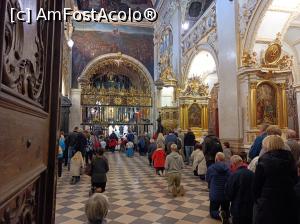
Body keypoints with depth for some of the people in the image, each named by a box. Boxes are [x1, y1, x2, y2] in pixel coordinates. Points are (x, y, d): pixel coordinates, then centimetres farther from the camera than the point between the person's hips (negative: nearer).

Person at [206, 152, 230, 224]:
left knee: (213, 212, 16)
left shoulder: (210, 168, -12)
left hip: (215, 194, -2)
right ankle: (225, 214, -11)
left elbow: (207, 180, 2)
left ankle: (219, 214, -17)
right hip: (226, 195, 2)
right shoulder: (228, 169, -7)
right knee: (225, 210, 24)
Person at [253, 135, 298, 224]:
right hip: (289, 203, 5)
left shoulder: (264, 161, -14)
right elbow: (295, 181, 10)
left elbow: (256, 185, -9)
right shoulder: (290, 158, 0)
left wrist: (257, 199, 6)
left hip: (268, 204, -5)